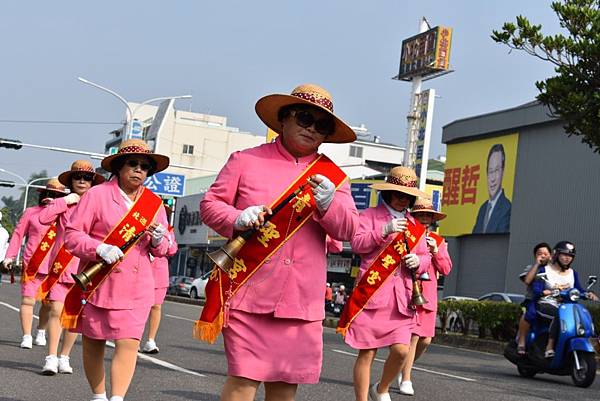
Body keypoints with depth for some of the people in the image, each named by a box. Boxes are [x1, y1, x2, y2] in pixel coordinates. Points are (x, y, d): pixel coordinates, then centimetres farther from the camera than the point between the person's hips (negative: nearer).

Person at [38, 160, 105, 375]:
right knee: (56, 310, -9)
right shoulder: (63, 203, 6)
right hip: (61, 265, -1)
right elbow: (43, 218, -11)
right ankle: (51, 357, -5)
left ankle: (64, 357, 16)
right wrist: (64, 202, -12)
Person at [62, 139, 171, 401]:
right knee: (93, 343, 9)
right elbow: (72, 234, -6)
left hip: (136, 287, 2)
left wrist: (158, 240, -10)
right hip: (97, 282, -2)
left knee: (129, 343, -11)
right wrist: (100, 249, -23)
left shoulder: (155, 203, 9)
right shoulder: (97, 195, -3)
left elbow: (161, 251, 14)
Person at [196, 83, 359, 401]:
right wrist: (237, 219, -16)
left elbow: (348, 230, 2)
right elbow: (210, 204, 4)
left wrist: (329, 205, -19)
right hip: (249, 291, -3)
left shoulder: (332, 176, 11)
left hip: (301, 299, 3)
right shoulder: (246, 161, 4)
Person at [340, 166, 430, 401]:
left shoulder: (415, 226, 20)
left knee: (401, 350, -7)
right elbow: (357, 244, -7)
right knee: (367, 352, -3)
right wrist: (384, 231, -18)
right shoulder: (370, 215, 6)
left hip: (400, 298, 4)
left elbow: (426, 258, 21)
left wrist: (419, 261, -2)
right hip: (371, 293, -4)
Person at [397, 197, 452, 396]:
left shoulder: (438, 241, 14)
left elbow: (446, 269, 8)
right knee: (413, 336, -12)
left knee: (425, 339, 4)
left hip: (428, 295, 5)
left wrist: (436, 251, -6)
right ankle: (405, 380, -4)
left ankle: (405, 368, 29)